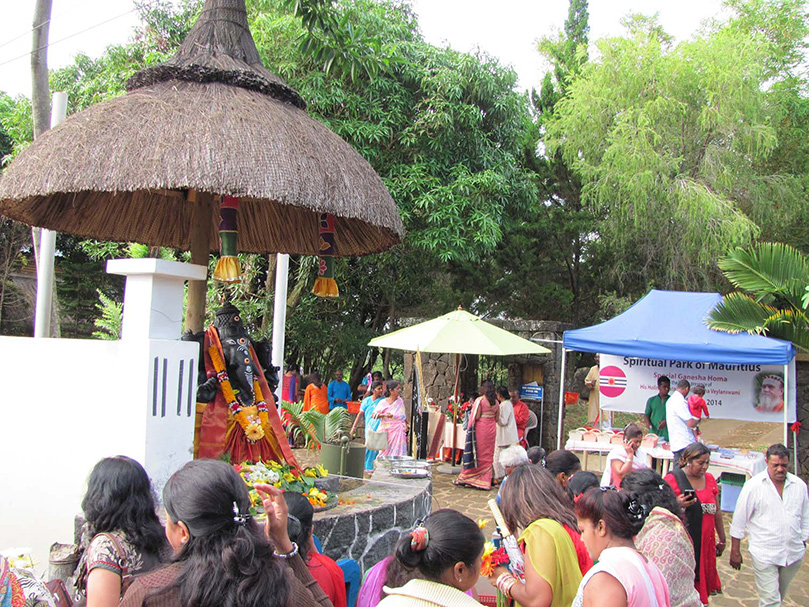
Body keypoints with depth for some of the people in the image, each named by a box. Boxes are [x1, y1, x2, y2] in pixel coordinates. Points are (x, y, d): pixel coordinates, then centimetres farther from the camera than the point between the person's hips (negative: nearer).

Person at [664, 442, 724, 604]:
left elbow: (717, 511, 19)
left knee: (702, 581, 9)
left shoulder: (709, 479, 11)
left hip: (706, 541, 5)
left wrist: (722, 539, 23)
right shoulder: (673, 478, -7)